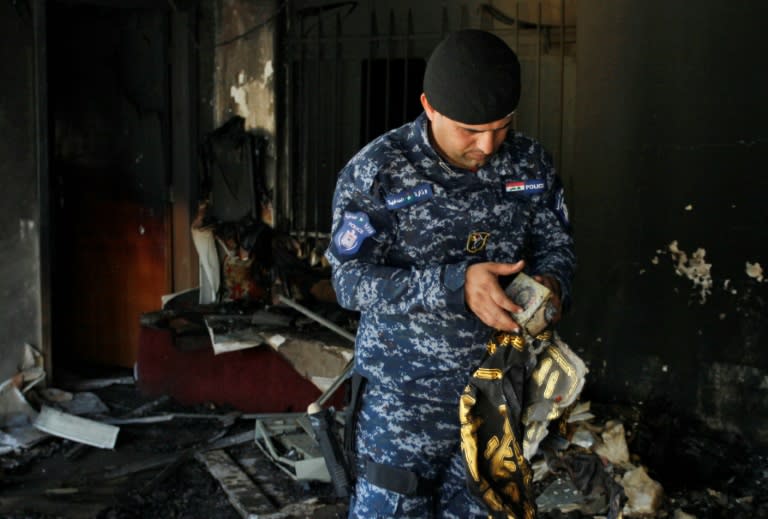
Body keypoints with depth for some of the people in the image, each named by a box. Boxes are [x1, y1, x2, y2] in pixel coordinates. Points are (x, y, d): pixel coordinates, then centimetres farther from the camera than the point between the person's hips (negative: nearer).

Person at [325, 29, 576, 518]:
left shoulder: (531, 164, -3)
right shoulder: (376, 172, -15)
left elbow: (556, 245, 8)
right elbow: (351, 280, -17)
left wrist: (551, 282, -17)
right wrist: (455, 284, -29)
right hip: (404, 398, -3)